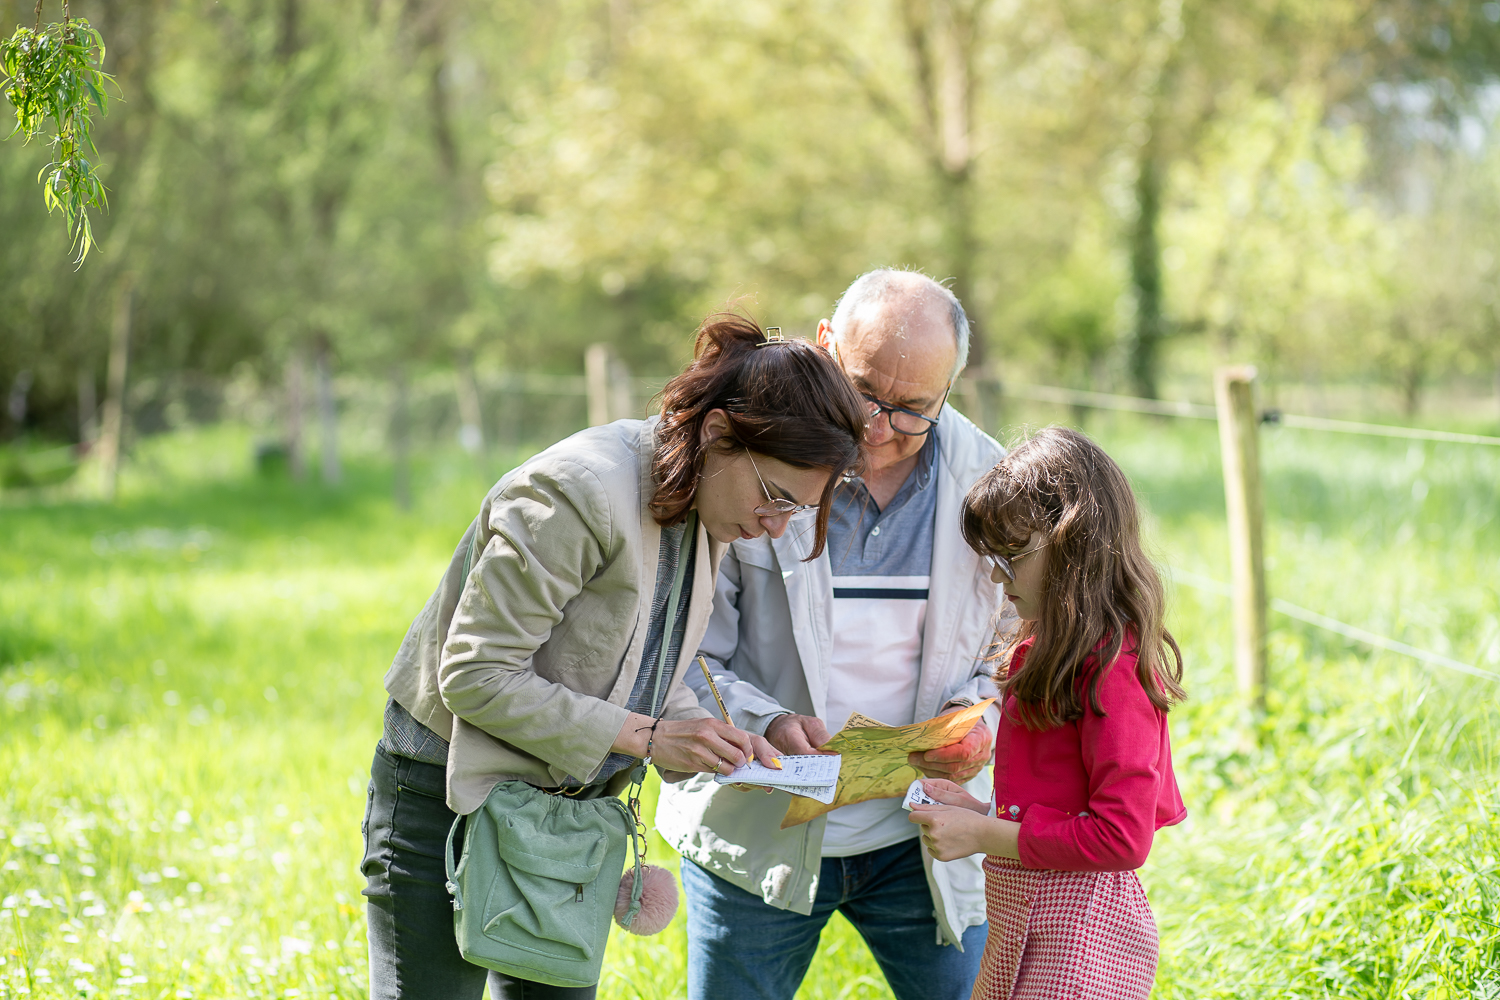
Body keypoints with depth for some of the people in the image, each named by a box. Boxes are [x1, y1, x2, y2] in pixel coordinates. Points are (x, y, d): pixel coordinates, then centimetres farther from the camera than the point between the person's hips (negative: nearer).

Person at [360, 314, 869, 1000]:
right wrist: (647, 737, -25)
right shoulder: (578, 493, -25)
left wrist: (719, 748, -9)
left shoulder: (704, 514, 1)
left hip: (569, 798, 8)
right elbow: (475, 676, -25)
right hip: (452, 798, -8)